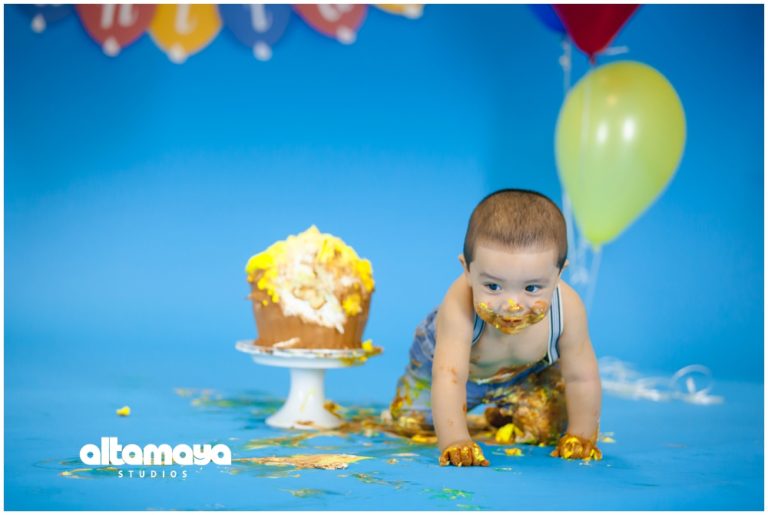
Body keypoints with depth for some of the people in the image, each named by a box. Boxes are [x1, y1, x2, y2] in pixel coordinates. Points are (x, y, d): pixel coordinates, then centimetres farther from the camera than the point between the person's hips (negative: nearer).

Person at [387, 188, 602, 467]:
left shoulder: (567, 309, -38)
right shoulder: (459, 307, -49)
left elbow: (581, 378, -24)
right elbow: (448, 377, -50)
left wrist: (580, 435, -21)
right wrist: (453, 441, -58)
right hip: (451, 360, -1)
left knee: (548, 427, -8)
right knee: (407, 422, 5)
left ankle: (501, 413, 26)